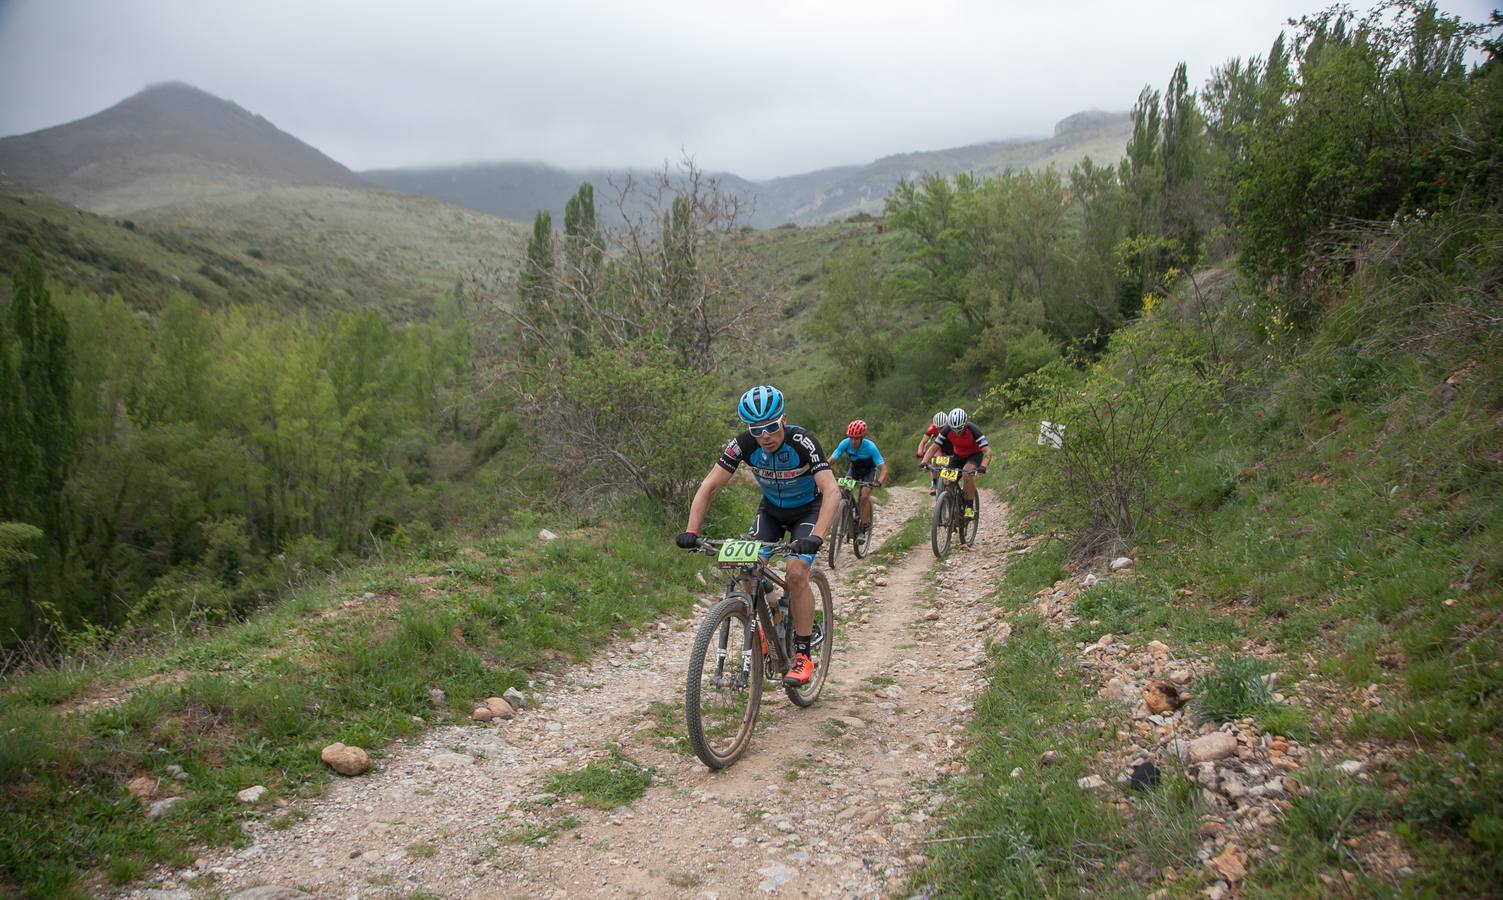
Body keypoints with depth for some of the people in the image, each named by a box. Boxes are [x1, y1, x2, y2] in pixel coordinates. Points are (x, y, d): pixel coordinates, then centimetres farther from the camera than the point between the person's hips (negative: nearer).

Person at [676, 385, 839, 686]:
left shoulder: (802, 442, -32)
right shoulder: (743, 444, -23)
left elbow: (831, 491, -40)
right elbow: (708, 487, -21)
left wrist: (816, 536, -54)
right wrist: (691, 531, -33)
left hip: (808, 510, -3)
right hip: (771, 509, 4)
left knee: (796, 573, -23)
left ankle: (802, 655, -9)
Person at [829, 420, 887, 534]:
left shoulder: (870, 447, -35)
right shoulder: (845, 443, -29)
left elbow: (883, 469, -36)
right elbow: (830, 461, -29)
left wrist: (879, 482, -55)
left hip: (868, 471, -3)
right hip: (854, 469, 3)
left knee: (864, 496, -22)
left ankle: (865, 526, -8)